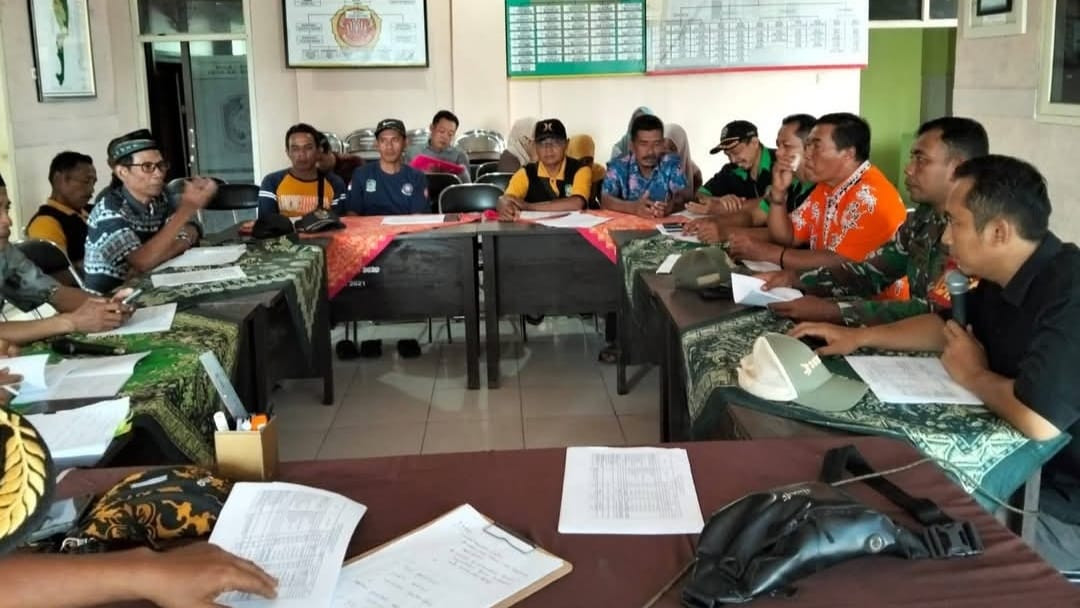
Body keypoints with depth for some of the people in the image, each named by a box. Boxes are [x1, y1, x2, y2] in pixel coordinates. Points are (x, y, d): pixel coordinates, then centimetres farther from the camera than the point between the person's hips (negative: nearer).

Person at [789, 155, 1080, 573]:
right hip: (1023, 467, 8)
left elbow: (1038, 420, -41)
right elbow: (948, 325, 21)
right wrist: (859, 336, 9)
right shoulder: (1008, 280, 2)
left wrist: (973, 375, -19)